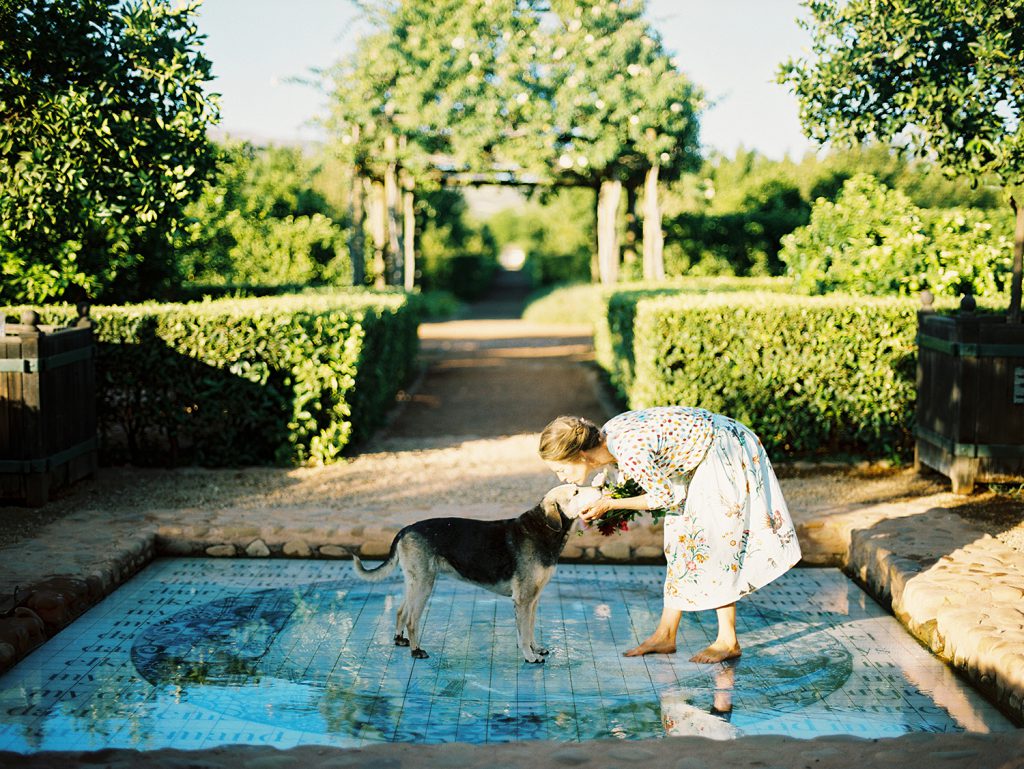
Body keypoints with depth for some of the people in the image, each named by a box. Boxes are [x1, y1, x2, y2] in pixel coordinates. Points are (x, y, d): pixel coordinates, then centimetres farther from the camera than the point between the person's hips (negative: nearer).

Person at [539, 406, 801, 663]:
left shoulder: (630, 455, -34)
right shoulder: (605, 435, -7)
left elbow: (664, 497, -20)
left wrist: (611, 504, -12)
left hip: (725, 454, -9)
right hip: (703, 453, 9)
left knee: (712, 541, -6)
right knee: (681, 537, 9)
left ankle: (728, 641, 4)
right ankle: (665, 635, 15)